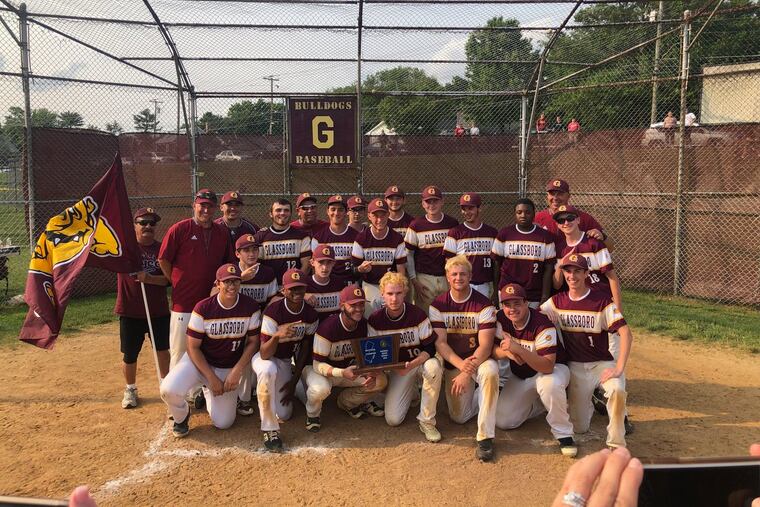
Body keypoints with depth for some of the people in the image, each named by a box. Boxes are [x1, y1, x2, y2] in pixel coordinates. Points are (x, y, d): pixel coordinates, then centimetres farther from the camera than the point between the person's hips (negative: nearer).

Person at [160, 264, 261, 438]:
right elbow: (193, 347, -13)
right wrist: (212, 378, -18)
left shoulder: (251, 308, -13)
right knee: (169, 389, -30)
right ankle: (181, 416, 8)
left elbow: (253, 342, -5)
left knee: (223, 423, 0)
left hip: (230, 369, 2)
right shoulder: (203, 308, -18)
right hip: (199, 361, -2)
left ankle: (208, 391, 32)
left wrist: (236, 371, -16)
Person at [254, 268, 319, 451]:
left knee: (284, 415, 0)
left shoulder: (311, 314, -13)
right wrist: (276, 336, -53)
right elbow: (265, 355, -32)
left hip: (286, 361, 4)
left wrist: (294, 381, -2)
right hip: (264, 357, -4)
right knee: (268, 370, -41)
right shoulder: (273, 311, -28)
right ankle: (270, 429, -26)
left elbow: (305, 348, -1)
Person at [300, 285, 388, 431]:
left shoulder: (364, 325, -10)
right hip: (320, 369, -6)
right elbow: (318, 364, -27)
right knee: (320, 389, -39)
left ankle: (347, 402, 14)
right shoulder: (328, 327, -28)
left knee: (380, 381, -12)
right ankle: (312, 414, -2)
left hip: (347, 368, 6)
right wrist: (342, 373, -43)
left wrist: (370, 373, -24)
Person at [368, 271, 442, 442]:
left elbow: (430, 348, -15)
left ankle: (426, 421, -19)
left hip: (421, 363, -2)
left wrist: (411, 365, -32)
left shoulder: (418, 315, -17)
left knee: (433, 366, -39)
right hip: (396, 368, 2)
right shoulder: (374, 320, -10)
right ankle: (411, 392, 22)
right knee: (392, 419, -13)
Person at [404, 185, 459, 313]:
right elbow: (408, 253, 3)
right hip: (424, 278, -2)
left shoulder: (453, 224, 4)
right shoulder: (416, 226, -1)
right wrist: (413, 278, -2)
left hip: (448, 278, 2)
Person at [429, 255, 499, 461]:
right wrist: (461, 364, -30)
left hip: (479, 359, -2)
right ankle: (474, 395, 31)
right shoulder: (438, 305, -7)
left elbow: (485, 345, -18)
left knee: (490, 371, -38)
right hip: (453, 362, 2)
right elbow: (440, 343, -13)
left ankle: (485, 437, -27)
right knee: (459, 417, -3)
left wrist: (467, 372, -31)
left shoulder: (483, 304, -13)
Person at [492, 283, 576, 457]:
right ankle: (539, 405, 22)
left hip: (553, 369, -5)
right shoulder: (501, 320, -11)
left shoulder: (543, 325, -30)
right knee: (502, 421, -5)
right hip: (520, 376, 5)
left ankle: (563, 434, -19)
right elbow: (494, 350, -11)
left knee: (550, 384, -42)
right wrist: (507, 352, -34)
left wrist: (518, 349, -49)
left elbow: (548, 366, -38)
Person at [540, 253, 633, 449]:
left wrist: (619, 369, -28)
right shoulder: (557, 301, 0)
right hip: (575, 366, 3)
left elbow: (626, 334, -19)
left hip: (602, 363, -3)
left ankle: (616, 443, -14)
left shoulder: (602, 301, -12)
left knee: (617, 389, -37)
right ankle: (588, 403, 39)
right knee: (579, 427, 4)